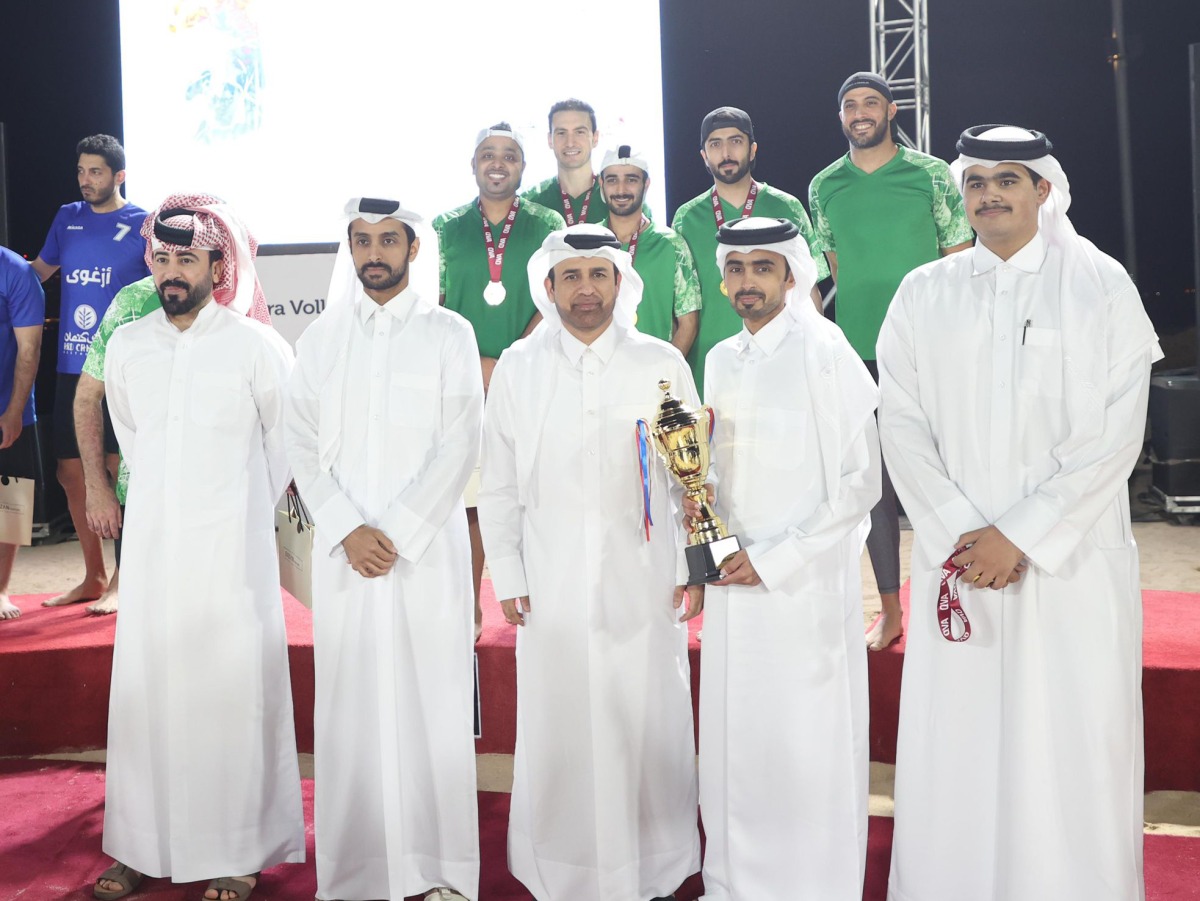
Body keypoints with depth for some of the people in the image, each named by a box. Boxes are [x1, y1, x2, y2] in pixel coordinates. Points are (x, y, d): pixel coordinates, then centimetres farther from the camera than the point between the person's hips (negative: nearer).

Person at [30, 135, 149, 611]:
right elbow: (37, 272, 23)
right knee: (72, 473, 9)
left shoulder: (143, 224, -2)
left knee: (121, 473, -2)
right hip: (71, 367, 5)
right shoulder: (67, 218, 11)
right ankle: (93, 577, 22)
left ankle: (122, 580, 10)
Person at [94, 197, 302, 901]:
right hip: (152, 544, 4)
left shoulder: (258, 346, -6)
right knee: (147, 687, 7)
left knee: (233, 689, 1)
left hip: (231, 547, -4)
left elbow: (285, 440, 4)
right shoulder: (126, 347, 7)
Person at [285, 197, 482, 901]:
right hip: (345, 549, 2)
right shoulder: (322, 337, 12)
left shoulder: (449, 332, 4)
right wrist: (349, 531, -7)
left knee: (430, 699, -1)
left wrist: (397, 533, -11)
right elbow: (305, 448, 6)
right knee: (350, 702, 3)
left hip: (427, 546, -2)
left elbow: (459, 447, -4)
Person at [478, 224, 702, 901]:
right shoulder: (518, 367, 6)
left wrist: (694, 567, 3)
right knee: (557, 731, 3)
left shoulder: (662, 364, 4)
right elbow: (499, 482, 7)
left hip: (644, 580, 0)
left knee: (650, 728, 4)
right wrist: (506, 574, 3)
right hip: (551, 584, 0)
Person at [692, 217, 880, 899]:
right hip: (733, 583, 6)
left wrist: (774, 562, -13)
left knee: (807, 746, 2)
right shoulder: (721, 361, 11)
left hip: (807, 584, -6)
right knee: (732, 738, 12)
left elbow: (860, 483, -12)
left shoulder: (825, 354, -9)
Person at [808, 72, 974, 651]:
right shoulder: (823, 187, 9)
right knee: (872, 475, 6)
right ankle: (890, 609, 16)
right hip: (857, 353, 3)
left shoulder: (931, 175, 1)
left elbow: (961, 264, 1)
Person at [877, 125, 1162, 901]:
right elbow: (902, 424, 3)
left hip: (1072, 559, -2)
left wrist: (1019, 535, -12)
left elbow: (1115, 435, -6)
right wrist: (957, 533, -8)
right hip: (957, 559, 2)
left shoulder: (1100, 285, 1)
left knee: (1071, 744, 2)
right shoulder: (924, 295, 8)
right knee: (954, 745, 5)